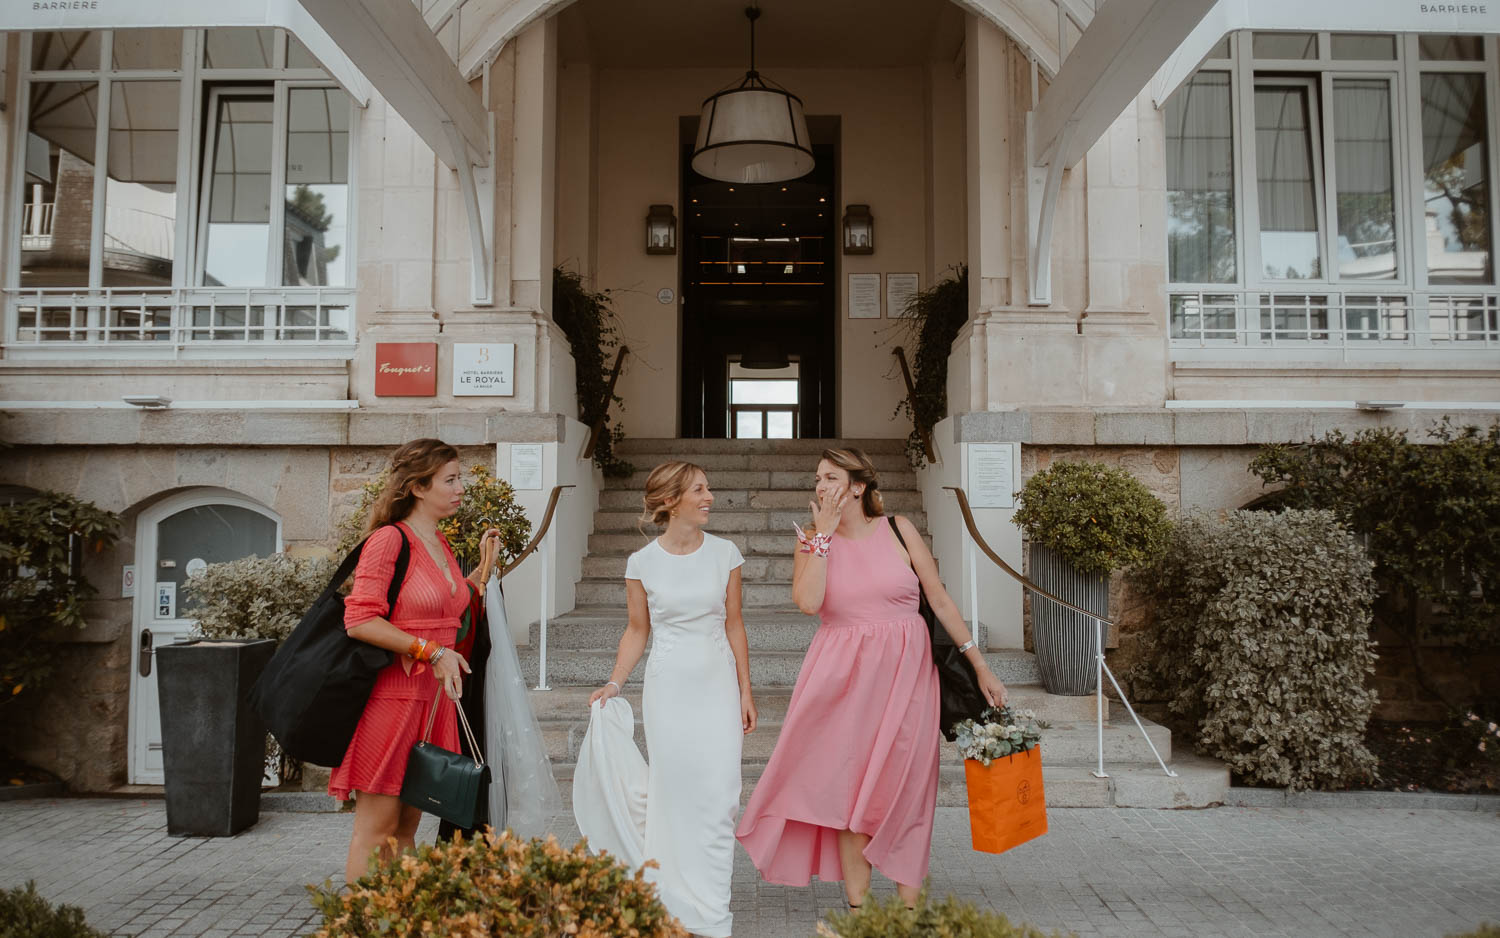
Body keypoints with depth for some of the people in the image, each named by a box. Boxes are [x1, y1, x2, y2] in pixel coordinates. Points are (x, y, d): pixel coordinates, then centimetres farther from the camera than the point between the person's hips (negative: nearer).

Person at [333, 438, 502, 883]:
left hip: (433, 698, 8)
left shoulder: (441, 544, 15)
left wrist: (483, 569, 13)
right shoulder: (389, 539, -10)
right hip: (390, 695, -8)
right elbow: (359, 620, -18)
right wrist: (431, 653, -19)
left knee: (406, 828, 13)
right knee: (375, 828, -2)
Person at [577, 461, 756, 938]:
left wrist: (745, 692, 4)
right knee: (673, 795, 4)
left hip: (718, 683, 1)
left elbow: (734, 625, 5)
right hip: (668, 687, -1)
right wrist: (613, 684, -5)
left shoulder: (724, 553, 1)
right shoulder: (642, 562, -2)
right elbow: (637, 630, 6)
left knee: (719, 797, -3)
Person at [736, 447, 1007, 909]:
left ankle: (908, 907, 15)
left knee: (905, 787, 4)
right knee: (848, 785, 3)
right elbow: (807, 601, -16)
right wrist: (824, 533, -12)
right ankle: (857, 906, 14)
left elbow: (940, 600, 4)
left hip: (904, 672, 0)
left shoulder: (898, 530, 1)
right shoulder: (813, 539, 3)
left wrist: (980, 665, 3)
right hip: (844, 674, 1)